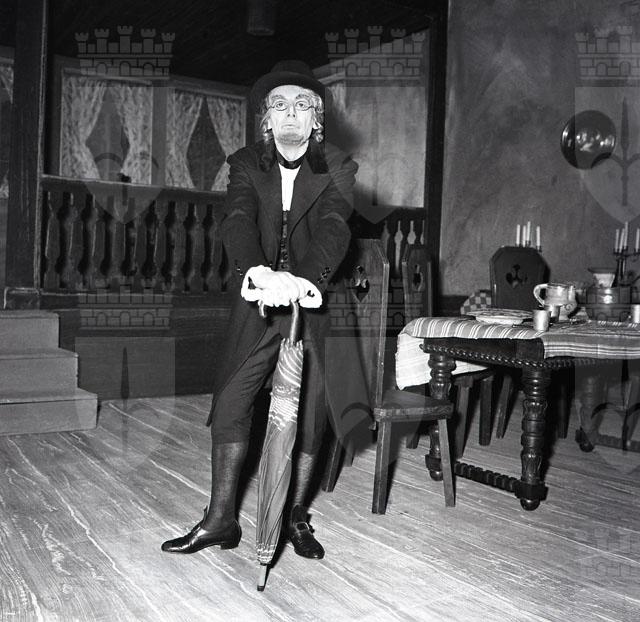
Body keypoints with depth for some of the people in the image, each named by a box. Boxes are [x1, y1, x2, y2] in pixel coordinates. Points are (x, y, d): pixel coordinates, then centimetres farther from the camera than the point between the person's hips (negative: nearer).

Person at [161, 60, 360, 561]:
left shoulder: (337, 168, -3)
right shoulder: (247, 165, 1)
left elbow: (334, 228, -21)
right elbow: (238, 222, -17)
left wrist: (305, 278, -42)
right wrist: (258, 271, -40)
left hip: (315, 300, -1)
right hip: (259, 300, 1)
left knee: (311, 411, 3)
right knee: (230, 403, -1)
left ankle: (297, 517, 21)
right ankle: (220, 520, 13)